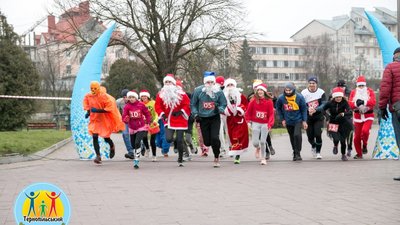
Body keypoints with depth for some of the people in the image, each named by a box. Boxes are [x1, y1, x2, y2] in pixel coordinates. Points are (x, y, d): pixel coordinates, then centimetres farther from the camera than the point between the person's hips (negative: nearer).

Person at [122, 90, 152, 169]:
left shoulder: (141, 105, -8)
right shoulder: (127, 106, -5)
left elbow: (147, 114, 3)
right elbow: (124, 116, -10)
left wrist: (147, 123, -3)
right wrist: (126, 119, -32)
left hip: (141, 128, -3)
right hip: (132, 128, 3)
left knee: (137, 143, -20)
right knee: (133, 145, 12)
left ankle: (136, 161, -17)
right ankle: (135, 158, 35)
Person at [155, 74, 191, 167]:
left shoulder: (181, 94, -3)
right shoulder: (161, 94, 2)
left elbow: (187, 104, -2)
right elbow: (157, 106, 5)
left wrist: (181, 111, -15)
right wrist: (162, 114, -10)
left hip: (180, 120, -1)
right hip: (168, 120, 1)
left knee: (180, 141, -2)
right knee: (168, 139, -15)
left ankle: (180, 159, 14)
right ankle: (173, 140, 25)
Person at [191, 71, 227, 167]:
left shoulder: (218, 91, -6)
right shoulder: (198, 91, -6)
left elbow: (223, 104, 3)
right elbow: (193, 104, 5)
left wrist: (220, 109, -18)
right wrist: (196, 114, -7)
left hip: (215, 118, -1)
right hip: (203, 119, 1)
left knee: (215, 138, -17)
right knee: (207, 142, 1)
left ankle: (216, 158, 5)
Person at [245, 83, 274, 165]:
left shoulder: (269, 101, -3)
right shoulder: (254, 101, -2)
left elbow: (271, 114, -6)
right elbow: (248, 112, 5)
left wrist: (270, 123, -17)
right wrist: (248, 121, 0)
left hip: (265, 124, -1)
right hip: (255, 123, 1)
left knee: (262, 141, -5)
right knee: (255, 143, -4)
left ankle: (263, 158, 12)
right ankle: (258, 148, 34)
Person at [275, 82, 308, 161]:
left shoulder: (299, 97, -12)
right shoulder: (281, 98, -9)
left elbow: (304, 109, -2)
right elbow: (278, 109, 8)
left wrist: (304, 121, -3)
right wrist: (282, 119, 5)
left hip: (298, 120, -3)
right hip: (288, 121, 3)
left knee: (297, 135, -21)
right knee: (292, 138, 11)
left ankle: (297, 154, -10)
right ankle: (295, 154, 28)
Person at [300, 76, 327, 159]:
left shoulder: (321, 92, -6)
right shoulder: (304, 93, -4)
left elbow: (324, 105, -14)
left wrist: (315, 110, -30)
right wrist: (308, 109, -28)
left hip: (318, 117, -1)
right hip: (308, 118, 1)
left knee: (318, 134, -12)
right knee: (310, 136, 6)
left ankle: (318, 152, 6)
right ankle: (313, 146, 40)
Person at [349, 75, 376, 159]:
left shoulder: (370, 91, -1)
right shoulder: (353, 92, 5)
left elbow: (373, 102, -15)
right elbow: (350, 104, -5)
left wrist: (363, 102, -27)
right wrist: (356, 103, -25)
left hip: (368, 116, -2)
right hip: (357, 116, 3)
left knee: (365, 130, -27)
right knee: (357, 136, 3)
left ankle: (365, 145, 3)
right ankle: (359, 154, 21)